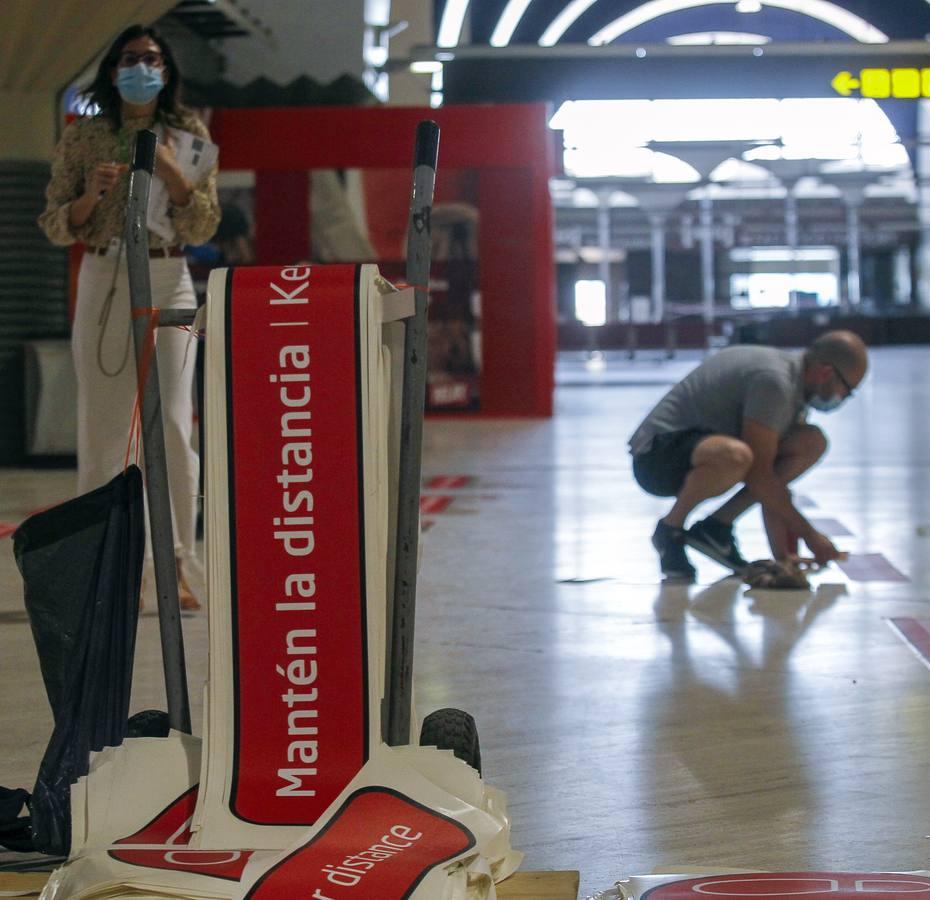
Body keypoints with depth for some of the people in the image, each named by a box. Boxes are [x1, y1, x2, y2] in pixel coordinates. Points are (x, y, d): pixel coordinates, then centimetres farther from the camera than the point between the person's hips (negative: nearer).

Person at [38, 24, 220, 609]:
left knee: (174, 425, -8)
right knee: (101, 426, 1)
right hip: (103, 283, 1)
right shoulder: (83, 137, 7)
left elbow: (204, 228, 1)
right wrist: (91, 194, -13)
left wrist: (170, 172, -14)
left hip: (169, 284, -1)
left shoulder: (189, 134, 6)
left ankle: (176, 567, -3)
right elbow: (55, 226, 6)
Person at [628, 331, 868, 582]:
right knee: (735, 456, -42)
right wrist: (809, 534, -15)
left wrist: (783, 554, 2)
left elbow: (771, 485, 9)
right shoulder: (773, 381, -23)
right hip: (657, 455, -10)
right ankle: (670, 530, -13)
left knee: (812, 443, 2)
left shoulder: (794, 382, 7)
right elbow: (758, 475, -23)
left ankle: (717, 526, 2)